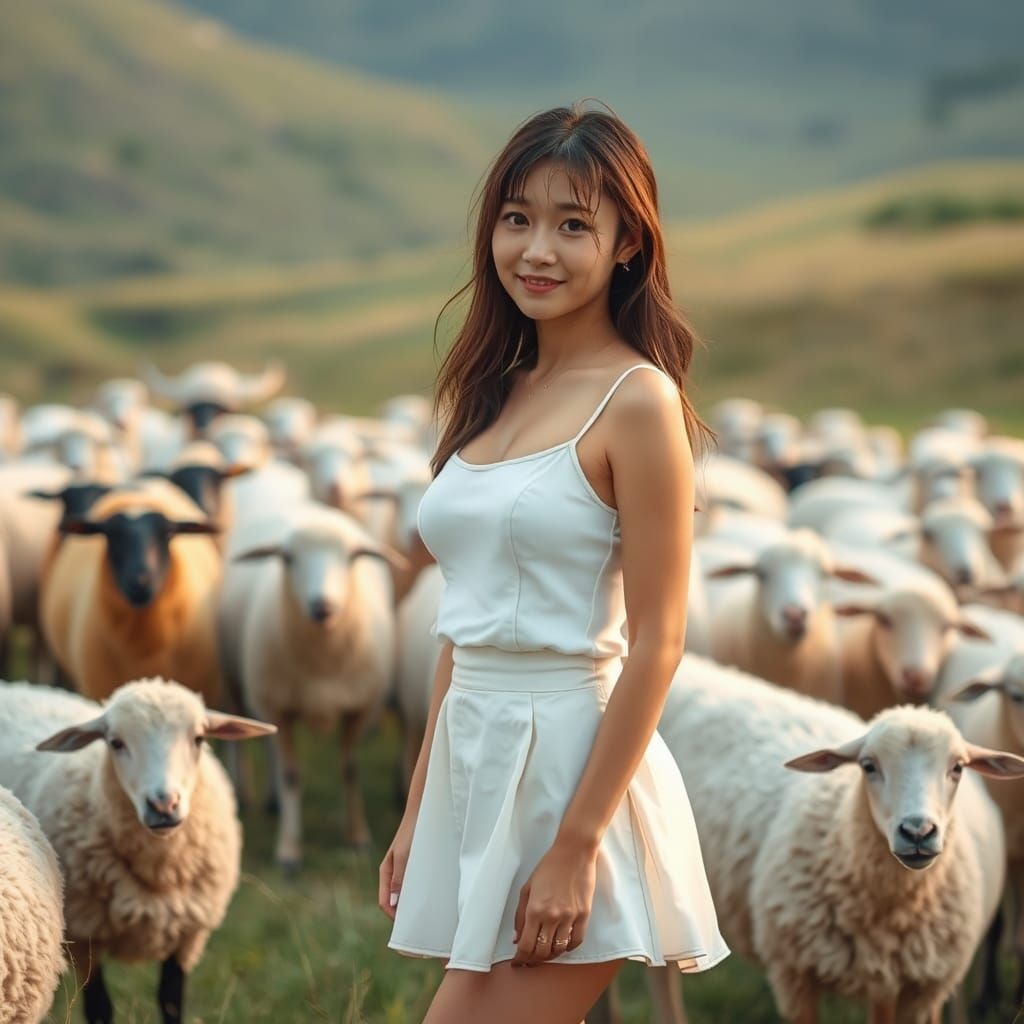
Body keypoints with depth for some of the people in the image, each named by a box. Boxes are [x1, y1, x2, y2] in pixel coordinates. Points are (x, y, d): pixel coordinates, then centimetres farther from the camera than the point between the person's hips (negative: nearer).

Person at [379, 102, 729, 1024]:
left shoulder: (636, 401, -10)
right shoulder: (493, 393, 11)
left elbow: (656, 644, -14)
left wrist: (575, 848, -17)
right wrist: (420, 813, 14)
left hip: (574, 764, -7)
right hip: (476, 765, 7)